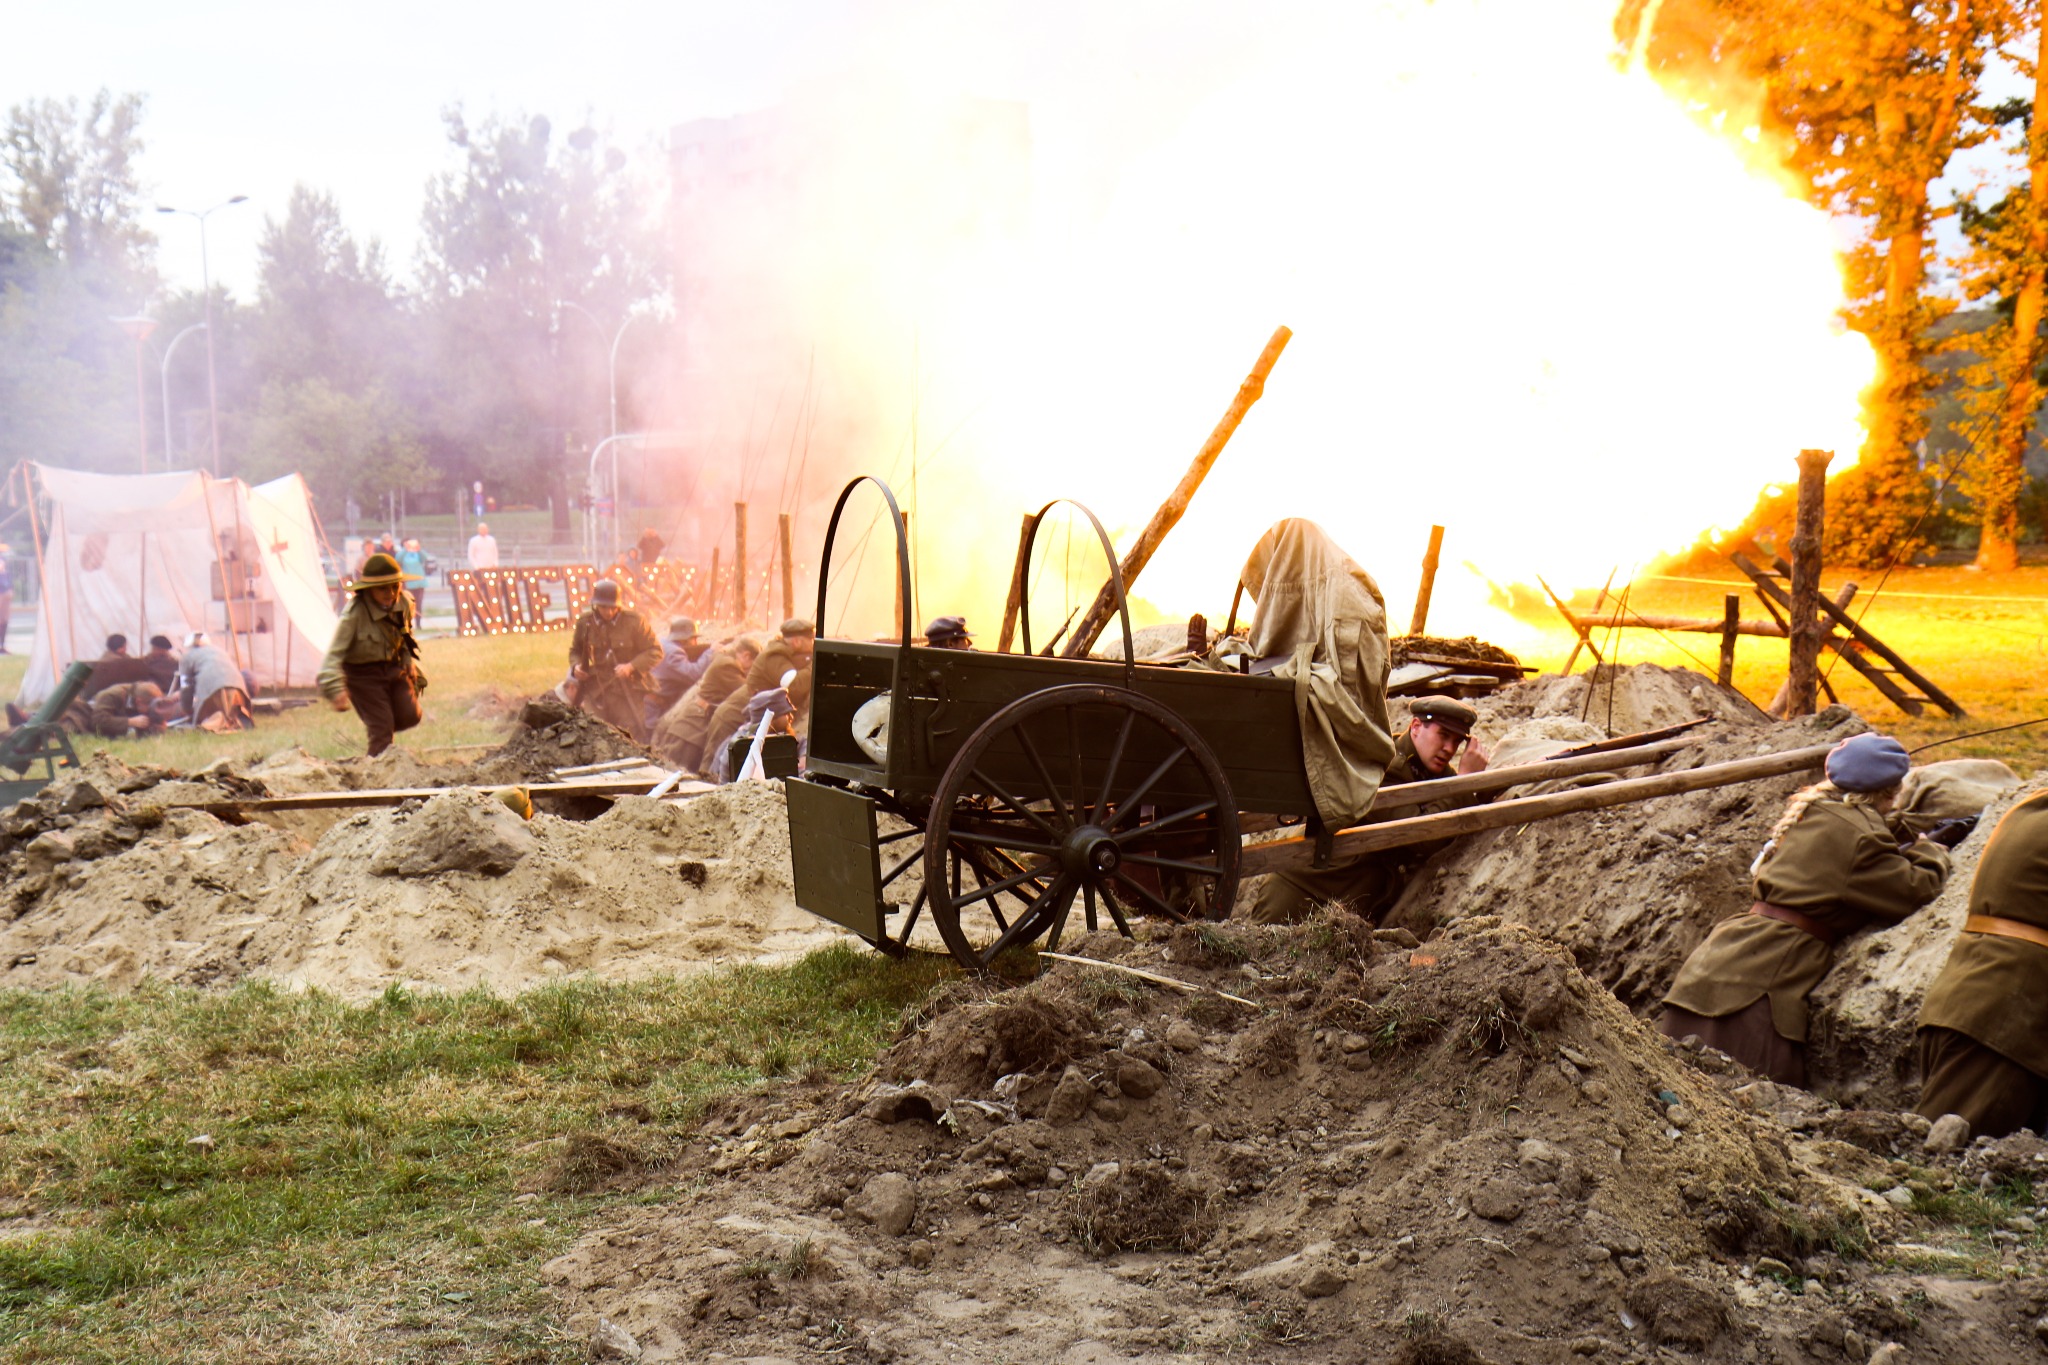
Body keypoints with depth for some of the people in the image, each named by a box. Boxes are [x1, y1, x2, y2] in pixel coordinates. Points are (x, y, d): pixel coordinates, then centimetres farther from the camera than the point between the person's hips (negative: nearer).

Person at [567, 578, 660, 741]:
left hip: (627, 691, -2)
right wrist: (576, 666, -3)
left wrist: (631, 667, -18)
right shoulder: (585, 622, 3)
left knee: (633, 738, -2)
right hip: (595, 691, 2)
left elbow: (655, 652, -4)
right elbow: (575, 650, 20)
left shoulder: (635, 621, -6)